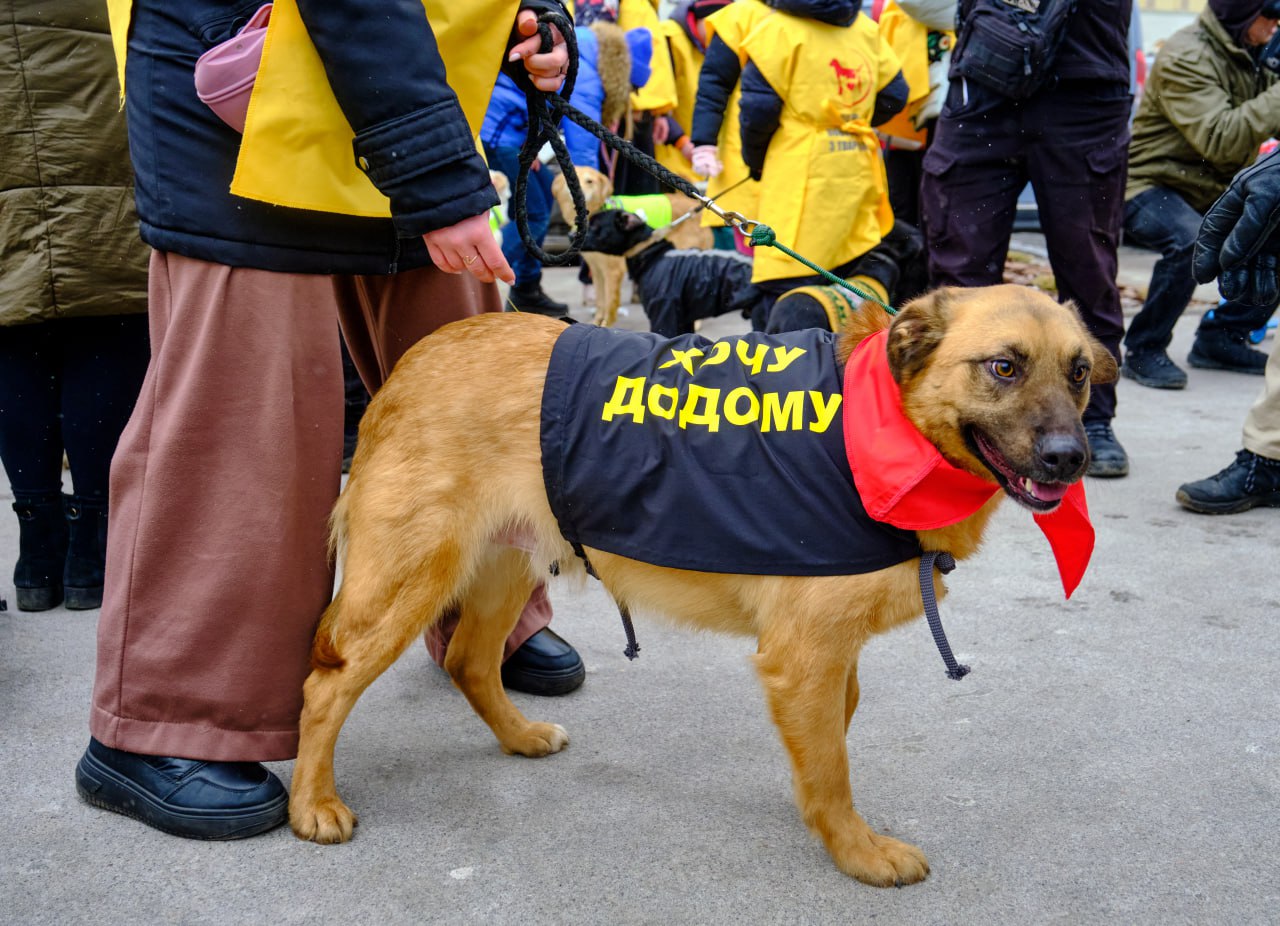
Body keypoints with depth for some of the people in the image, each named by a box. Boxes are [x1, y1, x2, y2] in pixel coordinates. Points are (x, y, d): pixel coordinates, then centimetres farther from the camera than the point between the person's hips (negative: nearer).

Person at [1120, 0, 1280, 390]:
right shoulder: (1186, 57, -19)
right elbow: (1221, 140, -29)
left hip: (1216, 193, 9)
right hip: (1150, 185, -9)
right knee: (1191, 241, -35)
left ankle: (1221, 338, 11)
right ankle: (1144, 351, -18)